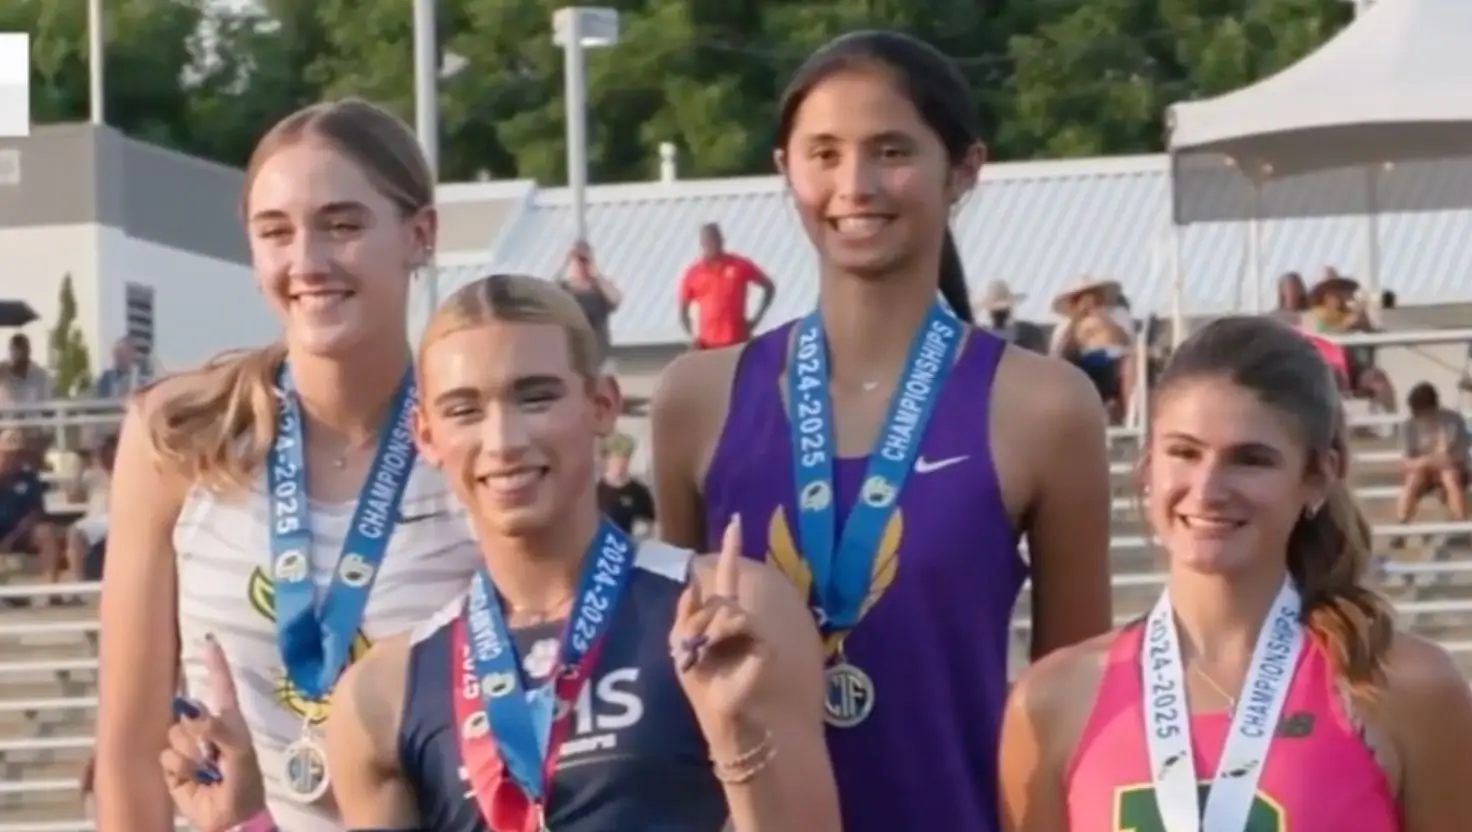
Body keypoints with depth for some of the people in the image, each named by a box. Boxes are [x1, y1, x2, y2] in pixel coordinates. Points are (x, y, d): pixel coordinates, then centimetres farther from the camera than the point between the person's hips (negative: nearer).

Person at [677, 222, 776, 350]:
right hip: (708, 344, 1)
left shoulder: (740, 266, 1)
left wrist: (756, 318, 5)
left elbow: (769, 287, 13)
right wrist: (692, 335, -4)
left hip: (737, 342, -1)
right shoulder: (693, 274, 2)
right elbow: (683, 310, 11)